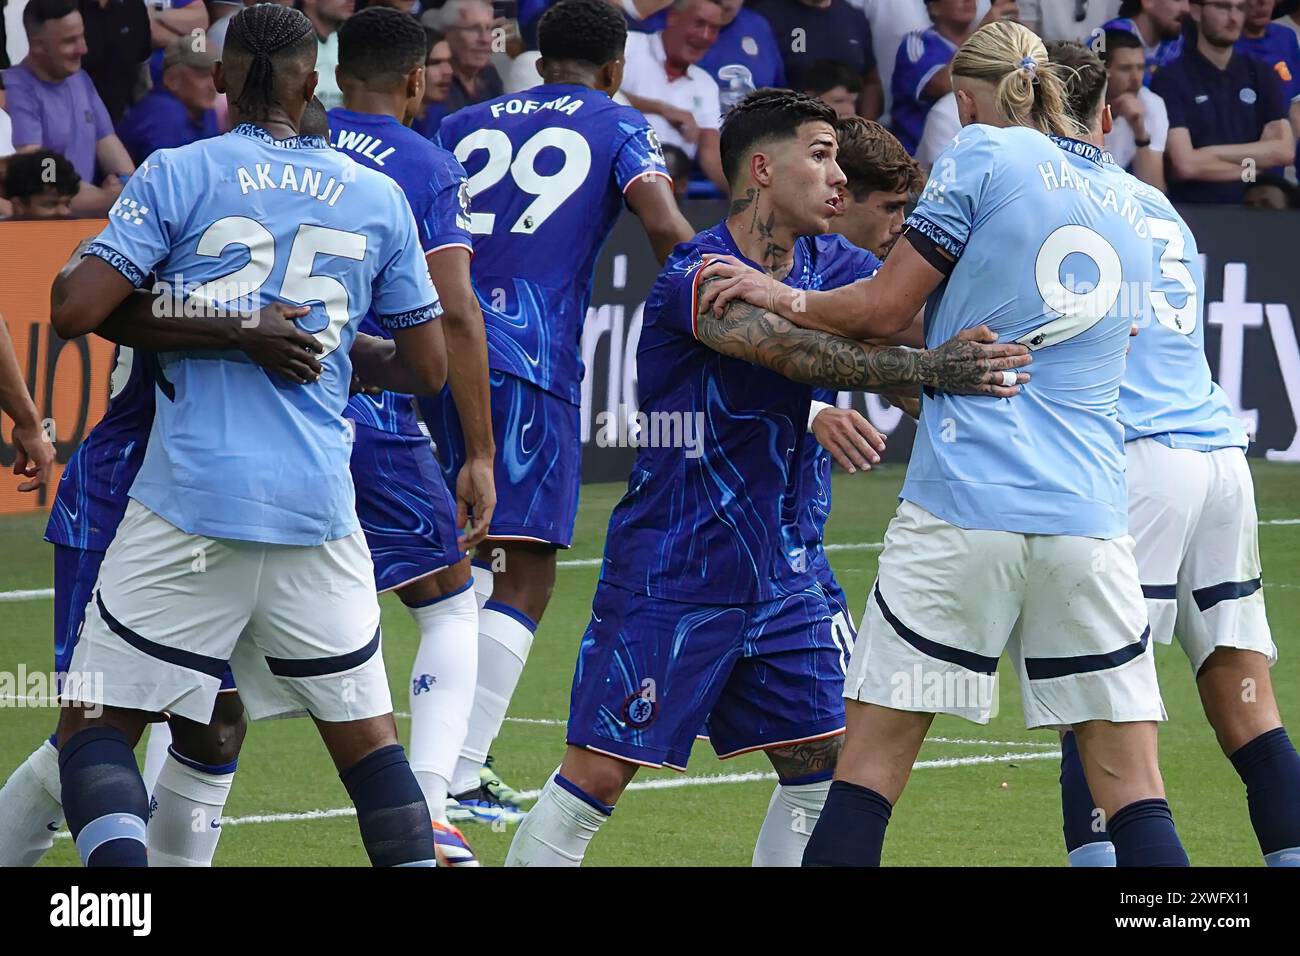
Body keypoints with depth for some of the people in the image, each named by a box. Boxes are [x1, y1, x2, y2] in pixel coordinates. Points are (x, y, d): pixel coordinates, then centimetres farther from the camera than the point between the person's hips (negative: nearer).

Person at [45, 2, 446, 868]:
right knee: (365, 734, 14)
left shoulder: (178, 174, -2)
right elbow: (427, 367, 14)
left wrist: (66, 280, 13)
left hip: (192, 501, -3)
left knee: (94, 725, 3)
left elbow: (78, 311, -9)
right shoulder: (377, 196, 8)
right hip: (318, 506, 3)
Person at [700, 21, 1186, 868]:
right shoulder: (1129, 203, 18)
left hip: (963, 508, -4)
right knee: (1133, 789, 2)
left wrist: (783, 297, 18)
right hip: (1091, 519, 4)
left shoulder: (984, 155, 1)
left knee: (870, 767, 2)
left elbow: (883, 310, 1)